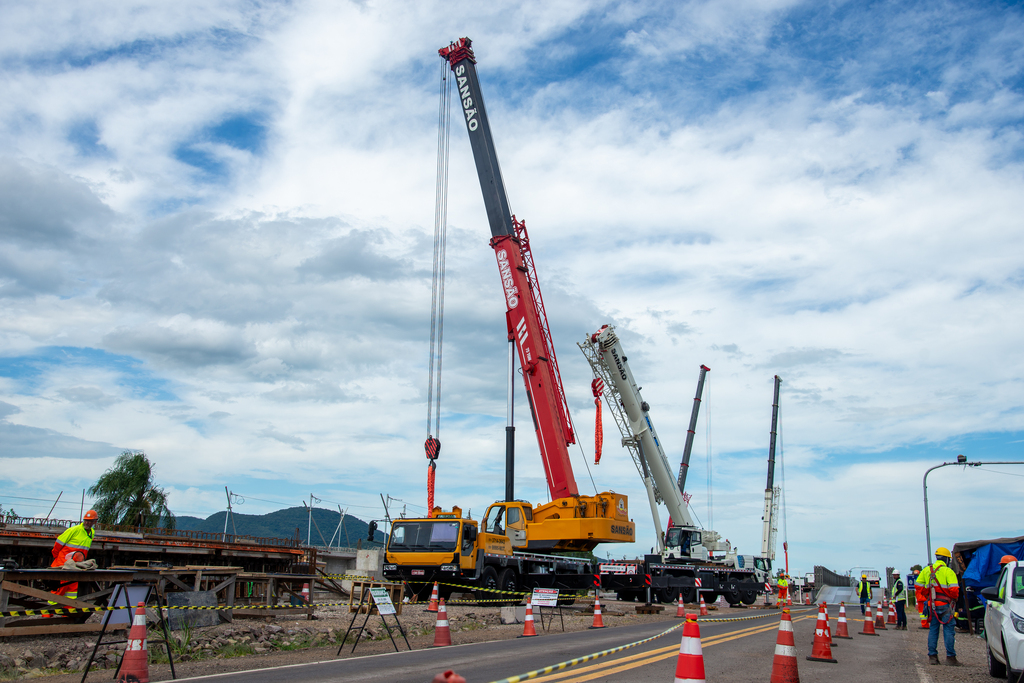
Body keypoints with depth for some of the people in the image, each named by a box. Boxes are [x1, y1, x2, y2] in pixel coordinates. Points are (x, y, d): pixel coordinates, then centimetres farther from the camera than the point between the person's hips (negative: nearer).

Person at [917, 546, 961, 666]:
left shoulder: (926, 570, 9)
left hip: (931, 605, 5)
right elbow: (954, 589, -16)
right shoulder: (948, 571, -8)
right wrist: (954, 599, 3)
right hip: (944, 605, -5)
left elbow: (919, 586, 12)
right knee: (949, 630, 0)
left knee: (933, 629, 11)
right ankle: (950, 657, -1)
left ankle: (932, 656, 11)